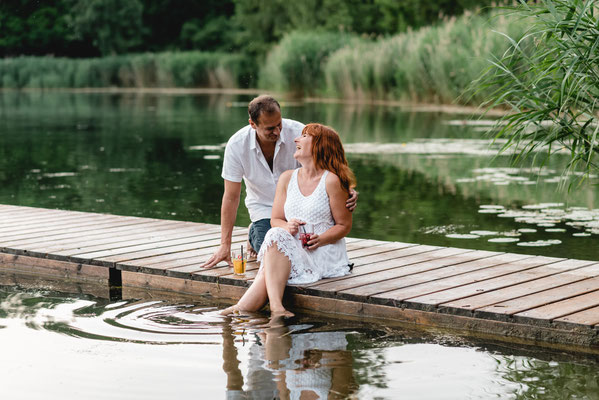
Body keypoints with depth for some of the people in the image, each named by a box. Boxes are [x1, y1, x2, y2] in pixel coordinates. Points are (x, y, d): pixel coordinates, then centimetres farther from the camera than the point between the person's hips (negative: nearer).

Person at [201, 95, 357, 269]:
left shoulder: (298, 132, -21)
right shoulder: (236, 145, -19)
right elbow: (231, 197, -14)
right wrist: (225, 245, -15)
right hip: (264, 208, -1)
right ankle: (255, 235, 14)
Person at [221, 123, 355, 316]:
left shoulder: (331, 181, -3)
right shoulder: (287, 178, 13)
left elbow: (344, 225, 0)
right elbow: (275, 220, 15)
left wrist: (320, 239, -18)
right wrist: (287, 226, -9)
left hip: (324, 253, -4)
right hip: (292, 249, 5)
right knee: (276, 234, -31)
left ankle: (243, 307, -44)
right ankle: (276, 307, -48)